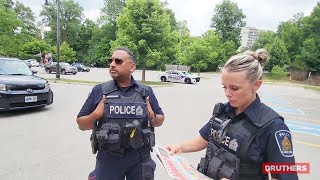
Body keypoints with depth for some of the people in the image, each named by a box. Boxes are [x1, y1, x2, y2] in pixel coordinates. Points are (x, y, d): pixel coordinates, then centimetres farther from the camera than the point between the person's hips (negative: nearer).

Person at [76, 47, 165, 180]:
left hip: (140, 160, 1)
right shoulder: (99, 91, -2)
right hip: (108, 161, 0)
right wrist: (95, 116, -17)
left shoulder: (146, 91, 0)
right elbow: (81, 124, 3)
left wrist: (152, 118, -12)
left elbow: (160, 120, 9)